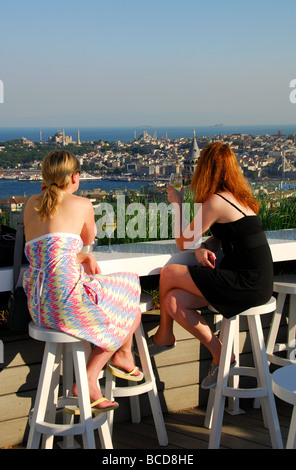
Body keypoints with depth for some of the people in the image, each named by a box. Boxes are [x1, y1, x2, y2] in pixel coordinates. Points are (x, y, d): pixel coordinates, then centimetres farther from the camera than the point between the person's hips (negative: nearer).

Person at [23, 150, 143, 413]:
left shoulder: (32, 203, 18)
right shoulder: (81, 204, 2)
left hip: (37, 305, 7)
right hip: (67, 297, -7)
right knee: (131, 309, 18)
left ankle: (88, 383, 20)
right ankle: (123, 355, 42)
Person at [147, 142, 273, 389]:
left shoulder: (216, 202, -14)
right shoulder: (238, 197, 14)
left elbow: (182, 242, -5)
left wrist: (178, 204, 7)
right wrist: (203, 247, -3)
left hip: (248, 285, -9)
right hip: (254, 279, 9)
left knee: (169, 274, -6)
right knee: (174, 302, 0)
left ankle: (164, 337, 15)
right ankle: (221, 355, 10)